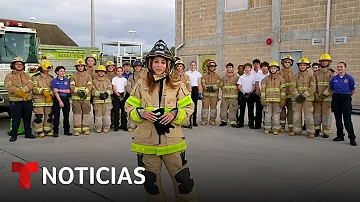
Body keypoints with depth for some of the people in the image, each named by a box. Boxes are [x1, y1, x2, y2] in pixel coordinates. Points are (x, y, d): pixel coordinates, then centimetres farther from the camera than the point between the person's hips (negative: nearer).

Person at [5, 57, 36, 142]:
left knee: (27, 118, 10)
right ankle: (13, 135, 12)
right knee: (15, 119, 2)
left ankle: (28, 133, 21)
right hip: (15, 101, -3)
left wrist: (22, 90, -19)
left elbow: (30, 85, -3)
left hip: (28, 101, 4)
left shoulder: (27, 75, 14)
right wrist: (22, 93, -20)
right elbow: (9, 87, -12)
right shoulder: (9, 76, 3)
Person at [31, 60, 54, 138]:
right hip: (38, 101, -4)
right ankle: (39, 131, 6)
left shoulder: (51, 78, 14)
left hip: (49, 100, 5)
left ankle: (47, 130, 19)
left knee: (49, 116, 7)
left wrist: (50, 94, -7)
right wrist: (43, 91, -22)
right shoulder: (35, 77, -1)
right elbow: (34, 88, -9)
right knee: (39, 116, -4)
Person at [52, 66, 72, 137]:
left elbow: (68, 91, -1)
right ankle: (55, 132, 6)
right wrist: (60, 101, -17)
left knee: (66, 115, 7)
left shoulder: (67, 80, 9)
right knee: (56, 116, -1)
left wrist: (59, 90, -13)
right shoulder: (54, 81, 0)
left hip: (66, 99, 3)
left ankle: (67, 131, 15)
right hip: (57, 99, -3)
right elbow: (55, 92, -9)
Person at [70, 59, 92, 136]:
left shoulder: (88, 76, 8)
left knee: (86, 112, 2)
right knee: (76, 112, -1)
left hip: (86, 97, 0)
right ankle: (77, 129, 4)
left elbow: (90, 86, -2)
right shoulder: (74, 76, 9)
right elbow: (72, 86, 0)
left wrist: (85, 92, -18)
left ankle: (86, 128, 10)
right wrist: (78, 91, -17)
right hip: (76, 97, 0)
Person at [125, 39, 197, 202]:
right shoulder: (141, 84, 4)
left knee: (183, 179, 2)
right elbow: (129, 108, 7)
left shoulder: (177, 84, 1)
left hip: (172, 140, -1)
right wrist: (141, 113, -12)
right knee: (151, 182, 13)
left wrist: (175, 114, -15)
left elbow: (189, 109, 3)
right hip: (147, 141, 1)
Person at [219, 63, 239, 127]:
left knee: (233, 110, -3)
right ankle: (224, 121, 14)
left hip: (233, 96, -3)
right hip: (224, 96, 3)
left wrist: (235, 92, 0)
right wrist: (224, 90, 8)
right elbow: (221, 85, 18)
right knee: (223, 109, 3)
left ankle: (233, 122, 2)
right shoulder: (223, 77, 13)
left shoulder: (236, 77, 4)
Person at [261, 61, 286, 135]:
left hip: (277, 100, -1)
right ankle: (267, 128, 13)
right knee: (268, 114, 4)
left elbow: (283, 89, 2)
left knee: (276, 115, 3)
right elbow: (263, 89, 6)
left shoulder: (280, 78, 5)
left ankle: (276, 129, 10)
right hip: (268, 100, 1)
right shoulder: (266, 79, 8)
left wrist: (283, 100, -3)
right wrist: (263, 99, 0)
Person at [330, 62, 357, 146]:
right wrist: (336, 96, 6)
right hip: (336, 99, 4)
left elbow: (353, 91, 3)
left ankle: (352, 138, -1)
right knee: (338, 119, 8)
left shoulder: (349, 78, -4)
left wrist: (346, 96, 8)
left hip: (345, 99, -4)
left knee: (347, 119, -8)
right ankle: (340, 136, 19)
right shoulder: (334, 78, 5)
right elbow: (331, 90, 13)